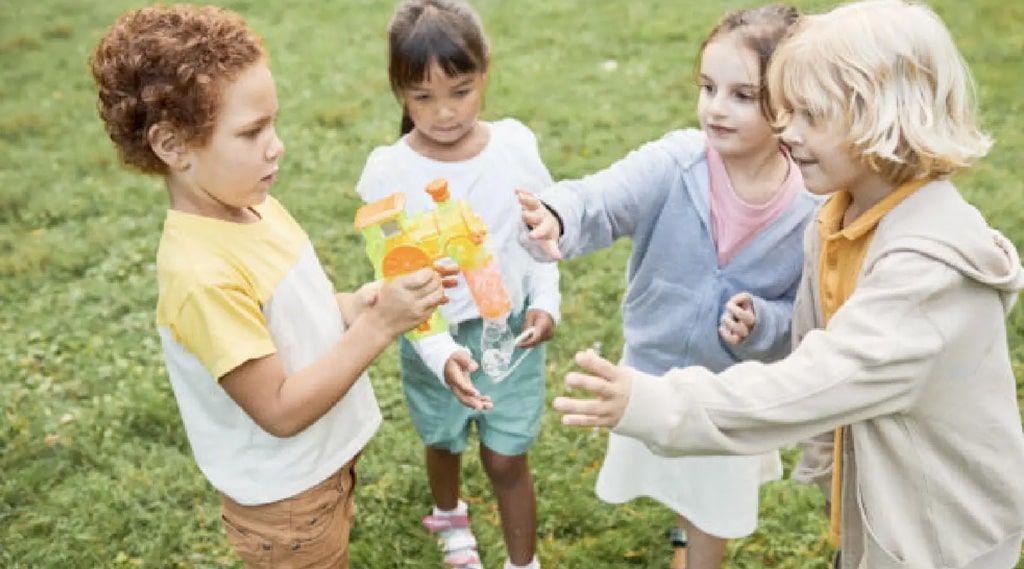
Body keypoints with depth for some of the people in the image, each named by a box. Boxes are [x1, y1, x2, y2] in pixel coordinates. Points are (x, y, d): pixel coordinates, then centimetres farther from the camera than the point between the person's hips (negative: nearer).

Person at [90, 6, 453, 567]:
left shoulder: (255, 205, -6)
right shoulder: (203, 273, -31)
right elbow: (281, 411, -27)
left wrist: (357, 305, -9)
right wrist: (377, 327, -31)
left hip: (326, 458, 8)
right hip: (285, 498, -8)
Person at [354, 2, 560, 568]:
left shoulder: (515, 144, -12)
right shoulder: (390, 171, -20)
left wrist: (546, 300, -13)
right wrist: (440, 351, -31)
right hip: (433, 337, 0)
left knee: (506, 457, 8)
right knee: (444, 441, 24)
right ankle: (449, 518, 57)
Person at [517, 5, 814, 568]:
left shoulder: (811, 209, -21)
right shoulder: (672, 164, -23)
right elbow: (600, 200, -40)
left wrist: (760, 324, -30)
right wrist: (555, 218, -62)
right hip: (653, 373, 2)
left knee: (710, 513, 22)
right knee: (679, 488, 30)